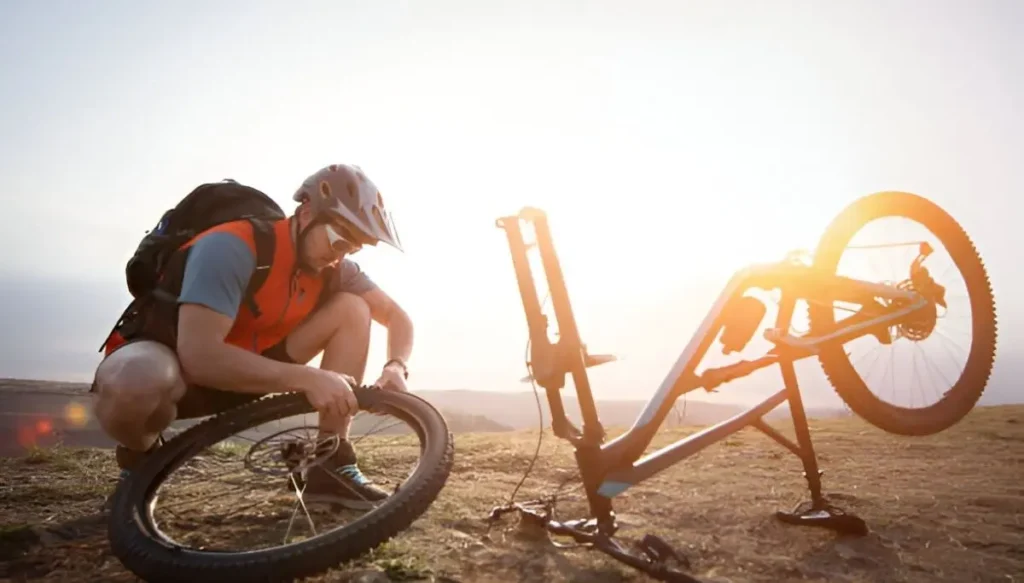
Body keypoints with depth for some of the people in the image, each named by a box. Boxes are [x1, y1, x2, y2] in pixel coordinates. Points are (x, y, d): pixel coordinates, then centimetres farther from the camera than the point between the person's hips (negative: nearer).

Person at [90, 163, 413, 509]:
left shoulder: (332, 267, -9)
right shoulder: (233, 247, -30)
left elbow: (397, 316, -2)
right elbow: (199, 356, -39)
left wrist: (396, 367, -24)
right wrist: (307, 379, -42)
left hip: (244, 368, 6)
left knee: (353, 309, -12)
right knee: (134, 384, -44)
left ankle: (332, 466, -11)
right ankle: (139, 461, -5)